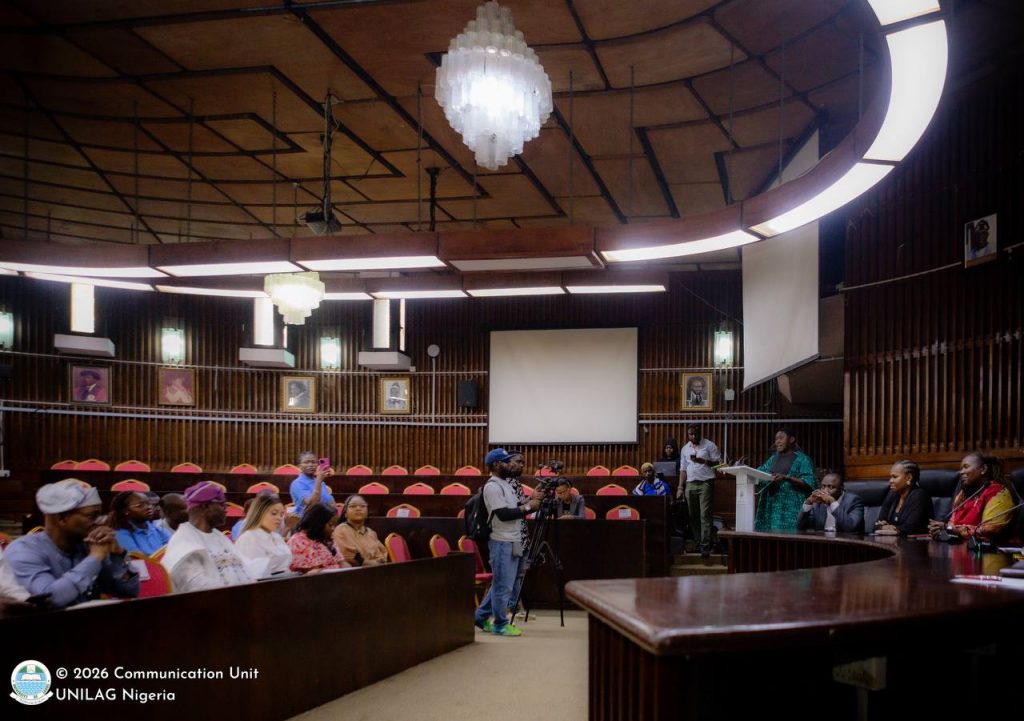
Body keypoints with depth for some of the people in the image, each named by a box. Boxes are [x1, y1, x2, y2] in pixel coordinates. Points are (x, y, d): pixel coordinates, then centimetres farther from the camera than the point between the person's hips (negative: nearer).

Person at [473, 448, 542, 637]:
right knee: (504, 586, -2)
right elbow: (503, 514, -21)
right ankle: (500, 624, 9)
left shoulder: (508, 483, 16)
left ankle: (482, 616, 27)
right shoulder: (492, 486, -14)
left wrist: (532, 500, 2)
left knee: (500, 584, 16)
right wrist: (527, 507, -15)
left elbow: (516, 508, 19)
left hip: (515, 541, 9)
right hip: (502, 543, -9)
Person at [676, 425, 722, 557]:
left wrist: (702, 461, -17)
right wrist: (680, 487, 11)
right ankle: (698, 543, 14)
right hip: (690, 484, 5)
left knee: (705, 515, -11)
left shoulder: (709, 445, 1)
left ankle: (705, 546, -13)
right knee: (693, 516, 6)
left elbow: (718, 462, -4)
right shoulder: (685, 449, 16)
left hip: (705, 483, -5)